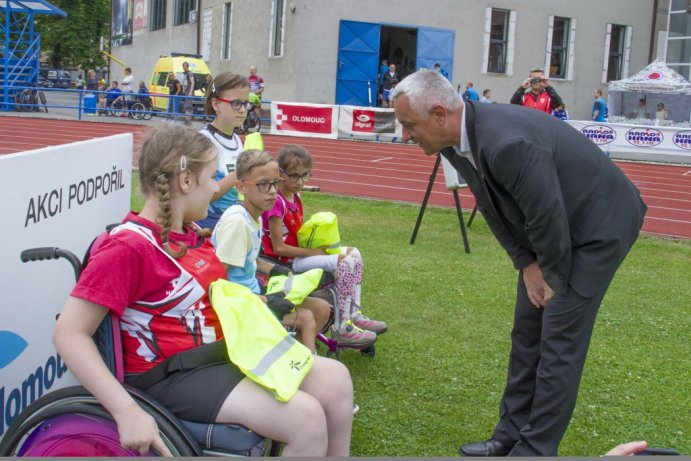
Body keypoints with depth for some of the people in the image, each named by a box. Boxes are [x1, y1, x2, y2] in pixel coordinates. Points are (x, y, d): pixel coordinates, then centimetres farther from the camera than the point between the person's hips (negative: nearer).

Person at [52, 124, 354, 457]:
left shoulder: (190, 234, 8)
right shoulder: (128, 247, -19)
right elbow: (69, 333, -23)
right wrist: (128, 411, -32)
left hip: (223, 353, 9)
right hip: (173, 377, -9)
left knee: (335, 379, 0)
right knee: (306, 418, -21)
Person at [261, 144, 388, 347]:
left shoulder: (295, 197, 7)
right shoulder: (276, 203, -21)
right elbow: (279, 248, -21)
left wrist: (318, 245, -5)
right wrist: (314, 252, -16)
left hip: (299, 253, 9)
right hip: (285, 262, -9)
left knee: (353, 253, 5)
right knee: (345, 263, -21)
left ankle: (354, 315, 7)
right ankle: (342, 329, -15)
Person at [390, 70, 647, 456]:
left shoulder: (506, 144, -37)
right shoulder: (456, 143, -7)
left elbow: (549, 218, -29)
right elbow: (494, 208, 4)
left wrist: (553, 278, -13)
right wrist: (527, 264, -2)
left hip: (599, 224, -9)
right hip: (551, 224, 9)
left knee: (559, 341, -6)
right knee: (527, 332, 11)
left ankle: (535, 449, 5)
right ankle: (511, 436, 23)